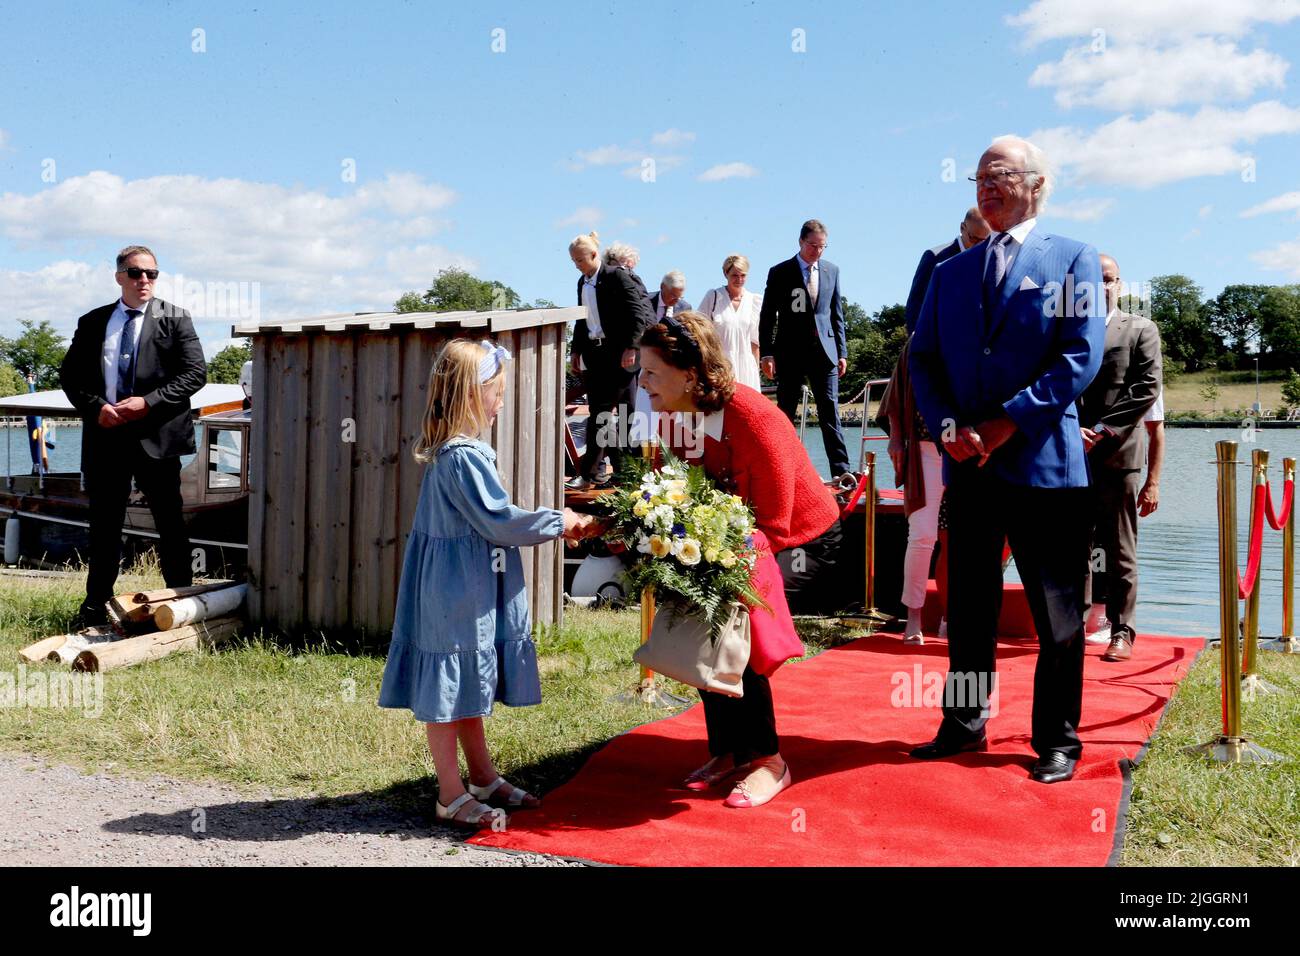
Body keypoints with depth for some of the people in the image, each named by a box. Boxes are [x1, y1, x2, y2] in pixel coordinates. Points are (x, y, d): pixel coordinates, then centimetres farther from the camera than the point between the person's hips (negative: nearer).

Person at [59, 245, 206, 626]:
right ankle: (96, 604, 21)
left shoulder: (175, 319, 2)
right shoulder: (92, 322, 10)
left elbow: (195, 372, -6)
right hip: (105, 434, 3)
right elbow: (69, 376, 10)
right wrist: (95, 407, -8)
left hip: (156, 435, -3)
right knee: (104, 523, 11)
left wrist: (149, 402, -15)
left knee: (170, 521, 3)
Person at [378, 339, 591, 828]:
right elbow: (498, 521, -21)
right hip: (457, 590, -10)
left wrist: (551, 525, 11)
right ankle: (452, 797, 13)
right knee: (450, 693, 1)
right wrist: (557, 521, -8)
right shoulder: (464, 456, -21)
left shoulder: (450, 449, 11)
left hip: (466, 589, 10)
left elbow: (486, 519, 16)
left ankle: (483, 778, 33)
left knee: (468, 685, 19)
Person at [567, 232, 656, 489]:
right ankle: (620, 469, 15)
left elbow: (638, 313, -13)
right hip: (593, 354, 8)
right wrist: (577, 351, 18)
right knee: (599, 412, 6)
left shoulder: (617, 276, -9)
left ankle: (586, 474, 1)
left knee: (603, 412, -5)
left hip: (617, 356, -8)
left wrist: (631, 347, -18)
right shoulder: (582, 282, 14)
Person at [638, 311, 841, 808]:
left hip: (803, 539, -6)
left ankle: (767, 761, -8)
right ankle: (727, 749, 3)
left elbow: (774, 526, -26)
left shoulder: (754, 420, -29)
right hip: (732, 536, 7)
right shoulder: (681, 417, -8)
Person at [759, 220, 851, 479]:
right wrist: (766, 353, -6)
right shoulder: (779, 272, 2)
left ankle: (841, 470, -3)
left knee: (830, 413, -3)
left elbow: (837, 313, 14)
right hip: (790, 353, -2)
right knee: (785, 414, 4)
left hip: (824, 351, 2)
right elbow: (767, 316, 2)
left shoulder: (832, 270, 11)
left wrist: (842, 352, 9)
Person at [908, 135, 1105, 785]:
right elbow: (922, 359, 10)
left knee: (1058, 618, 4)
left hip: (1044, 462, -4)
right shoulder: (949, 272, 15)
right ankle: (964, 727, 25)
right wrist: (948, 426, -8)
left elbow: (1081, 355, -7)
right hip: (968, 465, 4)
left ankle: (1057, 742, 17)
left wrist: (1007, 422, -14)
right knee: (967, 608, 12)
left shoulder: (1073, 259, 3)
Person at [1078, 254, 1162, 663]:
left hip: (1117, 453, -2)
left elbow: (1146, 389, -2)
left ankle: (1121, 630, 8)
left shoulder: (1141, 330, 7)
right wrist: (1071, 429, -8)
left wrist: (1102, 430, -11)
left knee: (1119, 548, 1)